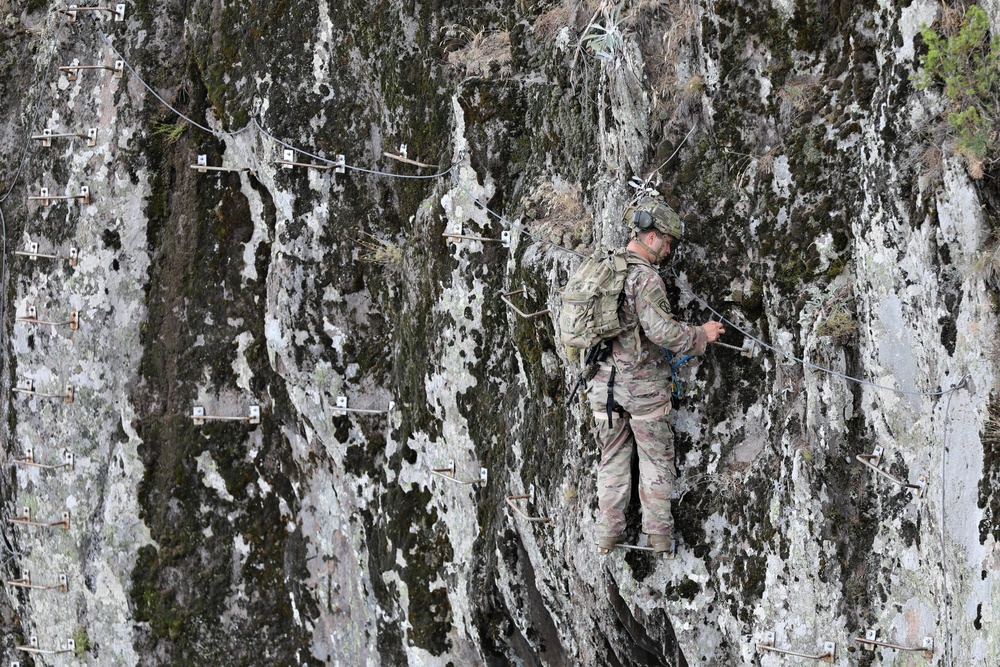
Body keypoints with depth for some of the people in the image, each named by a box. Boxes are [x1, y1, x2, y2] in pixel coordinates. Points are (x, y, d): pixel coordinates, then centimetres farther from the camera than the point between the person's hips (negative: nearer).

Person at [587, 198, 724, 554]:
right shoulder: (645, 277, -17)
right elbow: (661, 330, -25)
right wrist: (701, 335, -11)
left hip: (603, 381, 6)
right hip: (641, 384, -6)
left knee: (612, 458, 14)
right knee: (656, 461, 7)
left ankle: (608, 536, 16)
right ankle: (659, 536, 10)